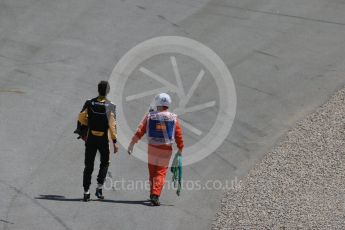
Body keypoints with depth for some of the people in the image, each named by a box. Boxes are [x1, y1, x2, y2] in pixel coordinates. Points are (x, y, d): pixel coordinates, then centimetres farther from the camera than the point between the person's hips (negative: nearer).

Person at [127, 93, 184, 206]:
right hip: (166, 150, -1)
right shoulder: (173, 118, -1)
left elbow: (140, 131, -6)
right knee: (161, 172, 2)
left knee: (152, 172, 16)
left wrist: (132, 144, -4)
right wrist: (180, 149, 15)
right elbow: (179, 135, 3)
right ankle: (155, 195, -14)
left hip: (152, 148, 1)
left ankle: (153, 194, 27)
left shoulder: (150, 116, -2)